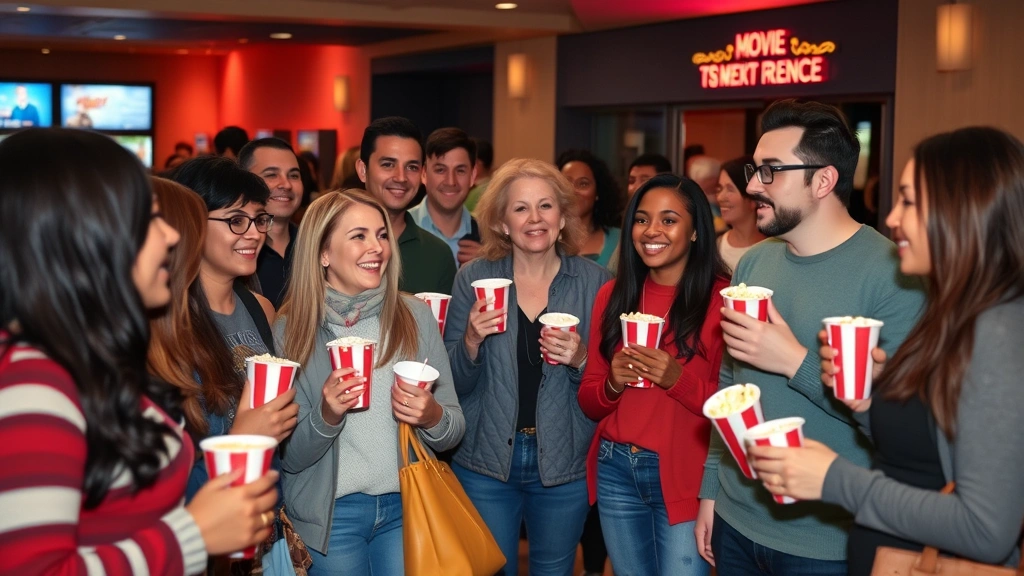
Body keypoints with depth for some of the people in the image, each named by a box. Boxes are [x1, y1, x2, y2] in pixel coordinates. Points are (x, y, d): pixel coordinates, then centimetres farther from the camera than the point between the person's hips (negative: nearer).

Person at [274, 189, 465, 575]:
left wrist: (433, 416, -21)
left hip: (407, 506, 1)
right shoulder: (291, 330, -8)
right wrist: (327, 416, -24)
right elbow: (290, 457, -6)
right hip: (329, 514, -1)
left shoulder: (416, 317, -5)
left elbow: (455, 431, 0)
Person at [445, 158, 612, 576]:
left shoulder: (595, 282, -5)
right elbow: (452, 384, -1)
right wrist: (471, 342, -20)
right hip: (484, 462, 0)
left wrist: (580, 360, -19)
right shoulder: (474, 277, -5)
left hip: (564, 463, 0)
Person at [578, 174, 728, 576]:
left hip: (684, 475, -4)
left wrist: (678, 379, -24)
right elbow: (589, 402, 8)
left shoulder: (723, 298, -10)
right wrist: (612, 383, -12)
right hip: (615, 471, 5)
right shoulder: (613, 294, 4)